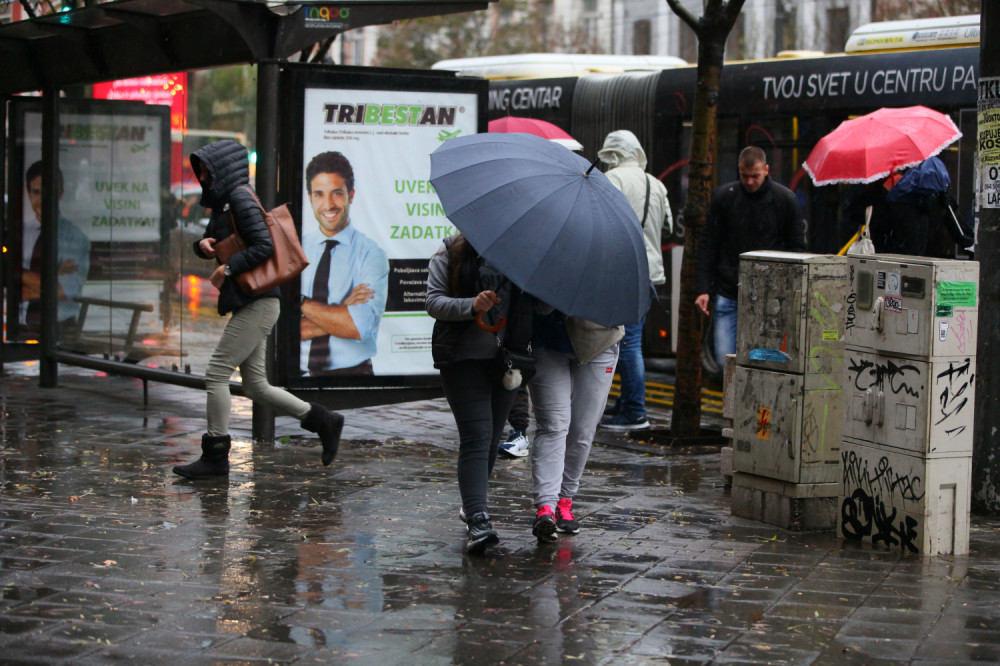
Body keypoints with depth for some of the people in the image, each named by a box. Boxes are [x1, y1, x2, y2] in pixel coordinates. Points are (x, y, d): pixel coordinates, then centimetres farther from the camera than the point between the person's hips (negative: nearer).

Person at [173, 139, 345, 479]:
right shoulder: (223, 203, 19)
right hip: (248, 303, 10)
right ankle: (323, 421, 15)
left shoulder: (241, 199, -11)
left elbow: (264, 245, -20)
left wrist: (229, 268, -19)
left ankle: (215, 456, -2)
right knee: (256, 386, 9)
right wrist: (204, 244, 2)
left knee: (216, 374, -8)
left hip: (257, 303, -10)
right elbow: (205, 245, 24)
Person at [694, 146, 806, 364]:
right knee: (724, 360, -3)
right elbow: (707, 246, 7)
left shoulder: (786, 200, 1)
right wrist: (703, 289, -1)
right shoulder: (723, 197, 3)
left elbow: (796, 248, 7)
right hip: (728, 295, 1)